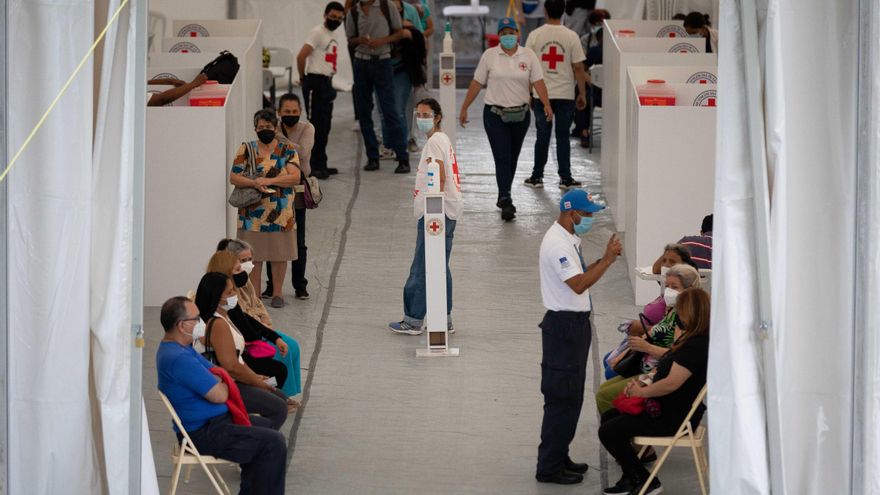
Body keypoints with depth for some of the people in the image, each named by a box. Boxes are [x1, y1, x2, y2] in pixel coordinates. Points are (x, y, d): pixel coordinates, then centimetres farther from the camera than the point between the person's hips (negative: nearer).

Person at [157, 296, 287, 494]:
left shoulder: (175, 347, 8)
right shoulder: (179, 359, -27)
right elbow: (219, 395, -24)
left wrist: (220, 382, -5)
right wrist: (223, 385, -1)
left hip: (208, 421, 11)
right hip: (203, 434, -11)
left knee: (265, 425, 26)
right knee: (274, 443, -17)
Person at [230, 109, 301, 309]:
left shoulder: (287, 150, 3)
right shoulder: (246, 150, 4)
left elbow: (295, 177, -9)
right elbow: (233, 177, -3)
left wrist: (269, 180, -19)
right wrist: (254, 183, -20)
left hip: (281, 213, 0)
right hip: (253, 213, 0)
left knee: (280, 254, 5)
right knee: (253, 255, 2)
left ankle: (277, 293, 17)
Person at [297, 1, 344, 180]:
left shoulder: (331, 36, 17)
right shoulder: (317, 32, -10)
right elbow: (301, 56, -17)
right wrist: (303, 78, -5)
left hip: (326, 84, 9)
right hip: (315, 83, -9)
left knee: (325, 126, 12)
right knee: (316, 125, -9)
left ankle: (321, 164, 19)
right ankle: (314, 166, -8)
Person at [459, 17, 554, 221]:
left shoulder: (528, 55, 2)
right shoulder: (489, 55, 0)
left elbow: (538, 81, -5)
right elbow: (477, 83, 3)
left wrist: (547, 104, -20)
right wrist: (464, 108, 3)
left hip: (520, 114, 2)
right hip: (495, 114, -2)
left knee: (512, 158, 12)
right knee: (502, 158, -11)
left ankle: (504, 197, 27)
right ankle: (506, 201, -17)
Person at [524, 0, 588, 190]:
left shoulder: (535, 36, -4)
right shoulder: (571, 37, -7)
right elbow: (578, 68, -5)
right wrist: (582, 94, 5)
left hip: (541, 95, 1)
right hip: (565, 95, -1)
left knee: (542, 137, 10)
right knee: (563, 137, 6)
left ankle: (537, 177, 14)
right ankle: (565, 178, 7)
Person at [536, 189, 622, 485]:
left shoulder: (569, 239, 12)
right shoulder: (557, 244, -21)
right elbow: (579, 284, -27)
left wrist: (605, 258, 4)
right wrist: (607, 260, -24)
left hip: (575, 324, 11)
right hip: (564, 326, -11)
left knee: (571, 397, 17)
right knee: (562, 398, -6)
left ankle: (559, 458, 27)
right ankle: (549, 468, 0)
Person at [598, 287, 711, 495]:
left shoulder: (696, 346, -25)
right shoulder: (694, 340, 9)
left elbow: (671, 383, -27)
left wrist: (642, 392, -11)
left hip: (675, 416, -11)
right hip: (667, 407, 11)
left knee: (608, 431, -11)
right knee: (609, 417, 18)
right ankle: (631, 478, 21)